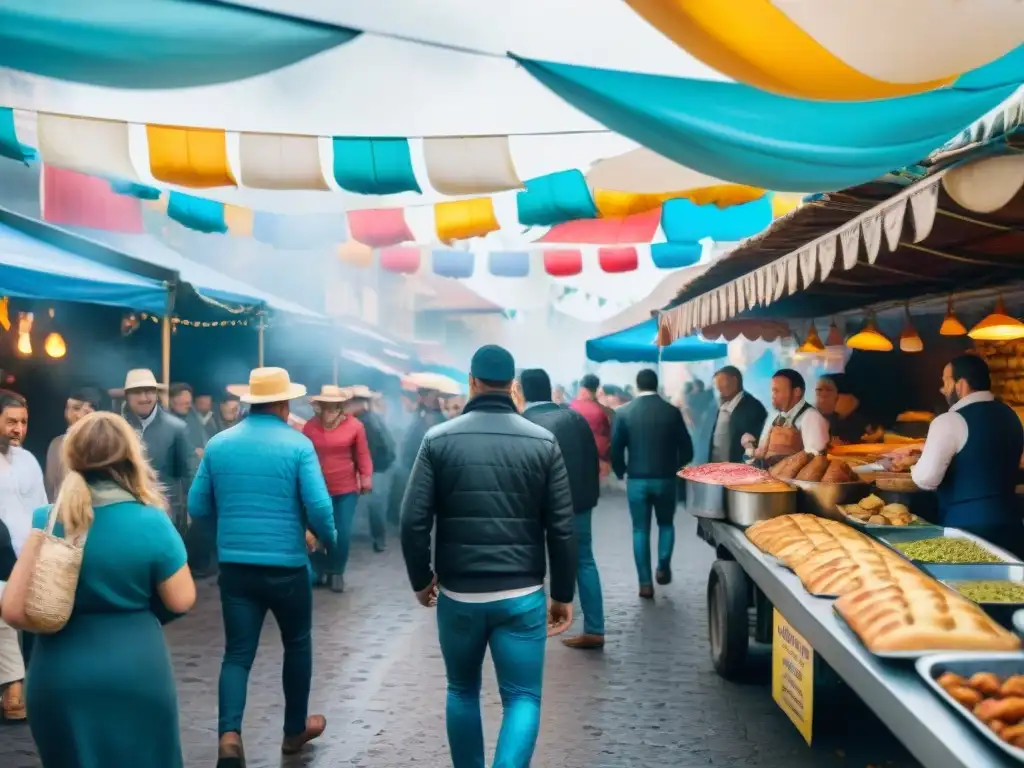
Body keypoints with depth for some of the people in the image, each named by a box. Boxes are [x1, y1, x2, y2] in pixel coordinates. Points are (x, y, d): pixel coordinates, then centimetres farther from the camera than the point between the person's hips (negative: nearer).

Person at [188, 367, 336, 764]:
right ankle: (295, 729, 31)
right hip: (286, 566, -2)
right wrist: (329, 539, 4)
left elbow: (197, 506, 5)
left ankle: (229, 736, -12)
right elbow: (319, 507, -16)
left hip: (235, 566, 3)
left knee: (238, 653, 8)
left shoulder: (218, 444, 2)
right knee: (297, 644, 18)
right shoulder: (298, 445, -9)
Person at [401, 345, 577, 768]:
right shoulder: (543, 442, -2)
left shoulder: (439, 439, -3)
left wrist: (420, 580, 10)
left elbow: (413, 521, -5)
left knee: (462, 691, 20)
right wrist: (563, 594, 7)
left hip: (458, 594, 1)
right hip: (522, 595, -1)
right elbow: (561, 529, -3)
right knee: (523, 697, 6)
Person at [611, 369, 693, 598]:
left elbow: (616, 449, -5)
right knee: (666, 524, 22)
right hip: (665, 478, 0)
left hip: (636, 480, 0)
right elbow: (686, 448, -1)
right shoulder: (672, 411, -4)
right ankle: (663, 566, 9)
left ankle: (645, 583, 5)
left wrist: (620, 472, 14)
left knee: (640, 530, 7)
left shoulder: (624, 413, -4)